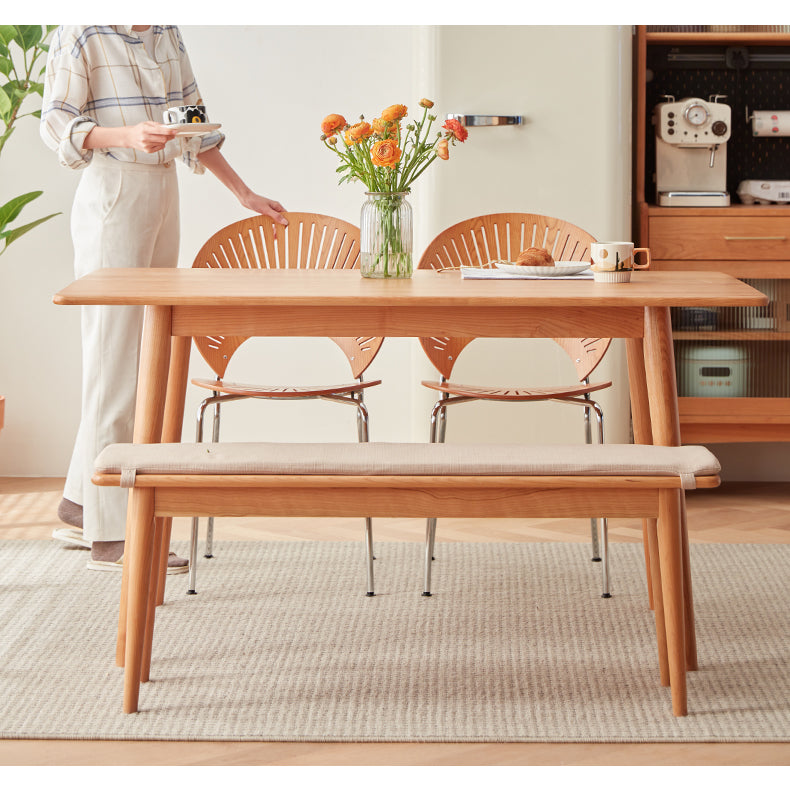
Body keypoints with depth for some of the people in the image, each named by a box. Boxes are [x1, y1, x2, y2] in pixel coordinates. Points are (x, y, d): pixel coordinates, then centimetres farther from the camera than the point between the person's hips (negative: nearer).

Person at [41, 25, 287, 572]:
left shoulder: (167, 36, 13)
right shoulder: (82, 34, -7)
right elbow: (57, 124, -9)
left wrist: (244, 193, 20)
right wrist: (127, 136, -25)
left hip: (163, 197, 8)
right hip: (111, 198, -8)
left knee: (146, 354, 8)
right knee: (115, 358, -8)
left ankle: (79, 509, 18)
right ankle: (110, 534, -6)